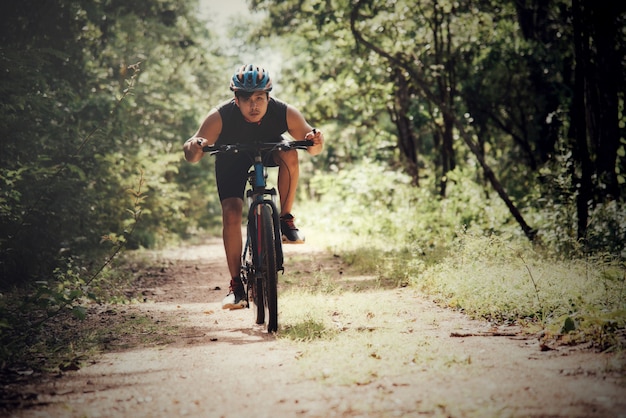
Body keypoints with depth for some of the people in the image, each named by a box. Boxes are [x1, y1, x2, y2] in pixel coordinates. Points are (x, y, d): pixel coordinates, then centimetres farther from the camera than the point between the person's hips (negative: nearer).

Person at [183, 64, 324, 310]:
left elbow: (312, 148, -24)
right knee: (231, 213, -17)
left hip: (268, 149, 1)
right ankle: (236, 285, -7)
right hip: (232, 159, -1)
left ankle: (286, 219, -12)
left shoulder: (284, 113, -32)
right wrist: (194, 147, -59)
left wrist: (315, 141, -48)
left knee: (290, 154, -32)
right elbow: (191, 157, -35)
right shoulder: (220, 117, -36)